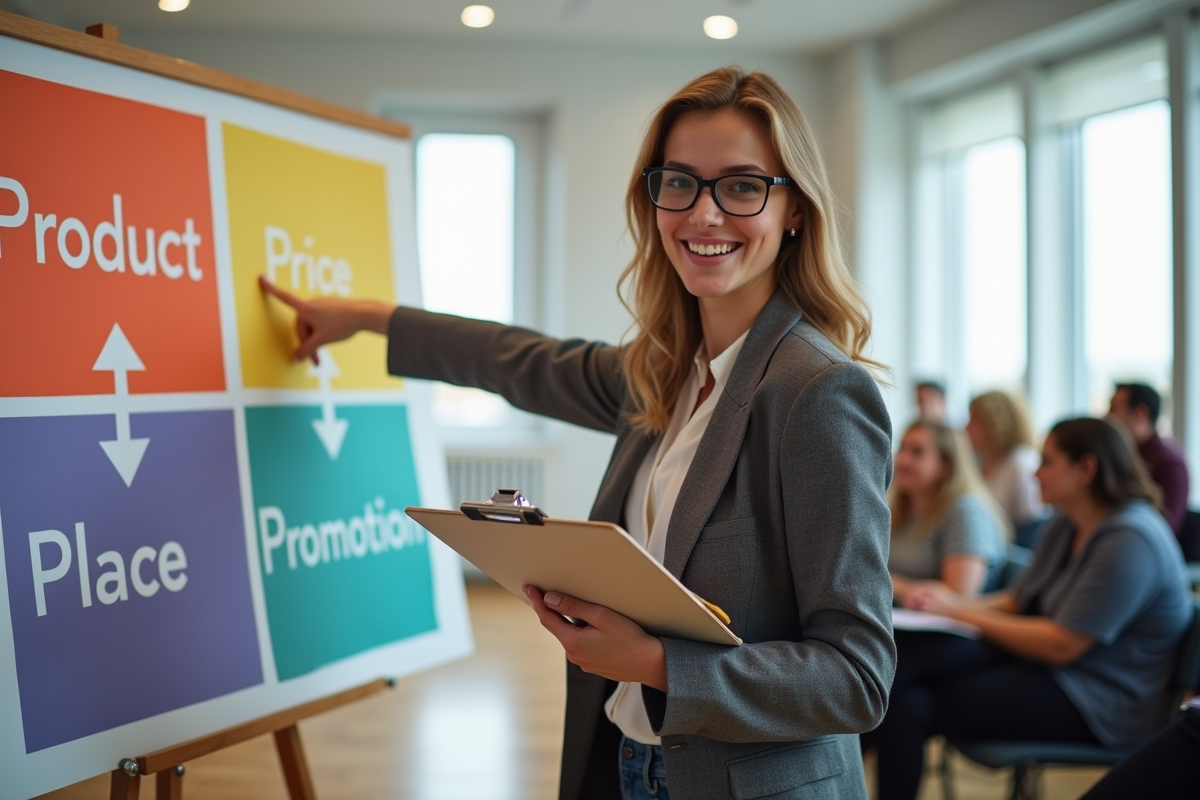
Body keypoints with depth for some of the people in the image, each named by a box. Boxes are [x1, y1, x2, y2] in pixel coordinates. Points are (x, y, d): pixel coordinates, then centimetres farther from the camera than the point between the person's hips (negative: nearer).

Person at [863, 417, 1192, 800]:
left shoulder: (1130, 541, -19)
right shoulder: (1065, 527, 11)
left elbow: (1060, 645, -23)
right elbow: (1018, 600, 16)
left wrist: (962, 612, -15)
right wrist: (956, 602, -5)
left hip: (1099, 706, -9)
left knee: (908, 705, -20)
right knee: (907, 650, -15)